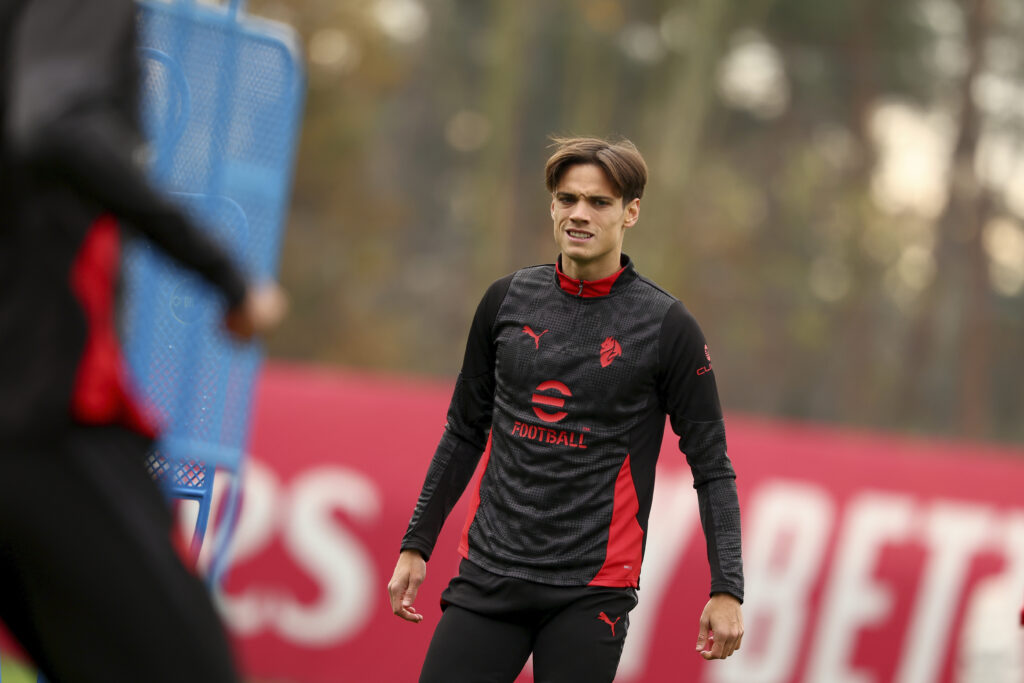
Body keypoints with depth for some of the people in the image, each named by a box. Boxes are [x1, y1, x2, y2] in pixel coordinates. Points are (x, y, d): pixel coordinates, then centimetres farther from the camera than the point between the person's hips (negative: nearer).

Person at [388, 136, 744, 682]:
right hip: (488, 573, 3)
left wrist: (727, 590, -8)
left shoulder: (667, 326, -3)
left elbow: (712, 467, -1)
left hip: (592, 592, -3)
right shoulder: (507, 300, 7)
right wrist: (416, 546, 16)